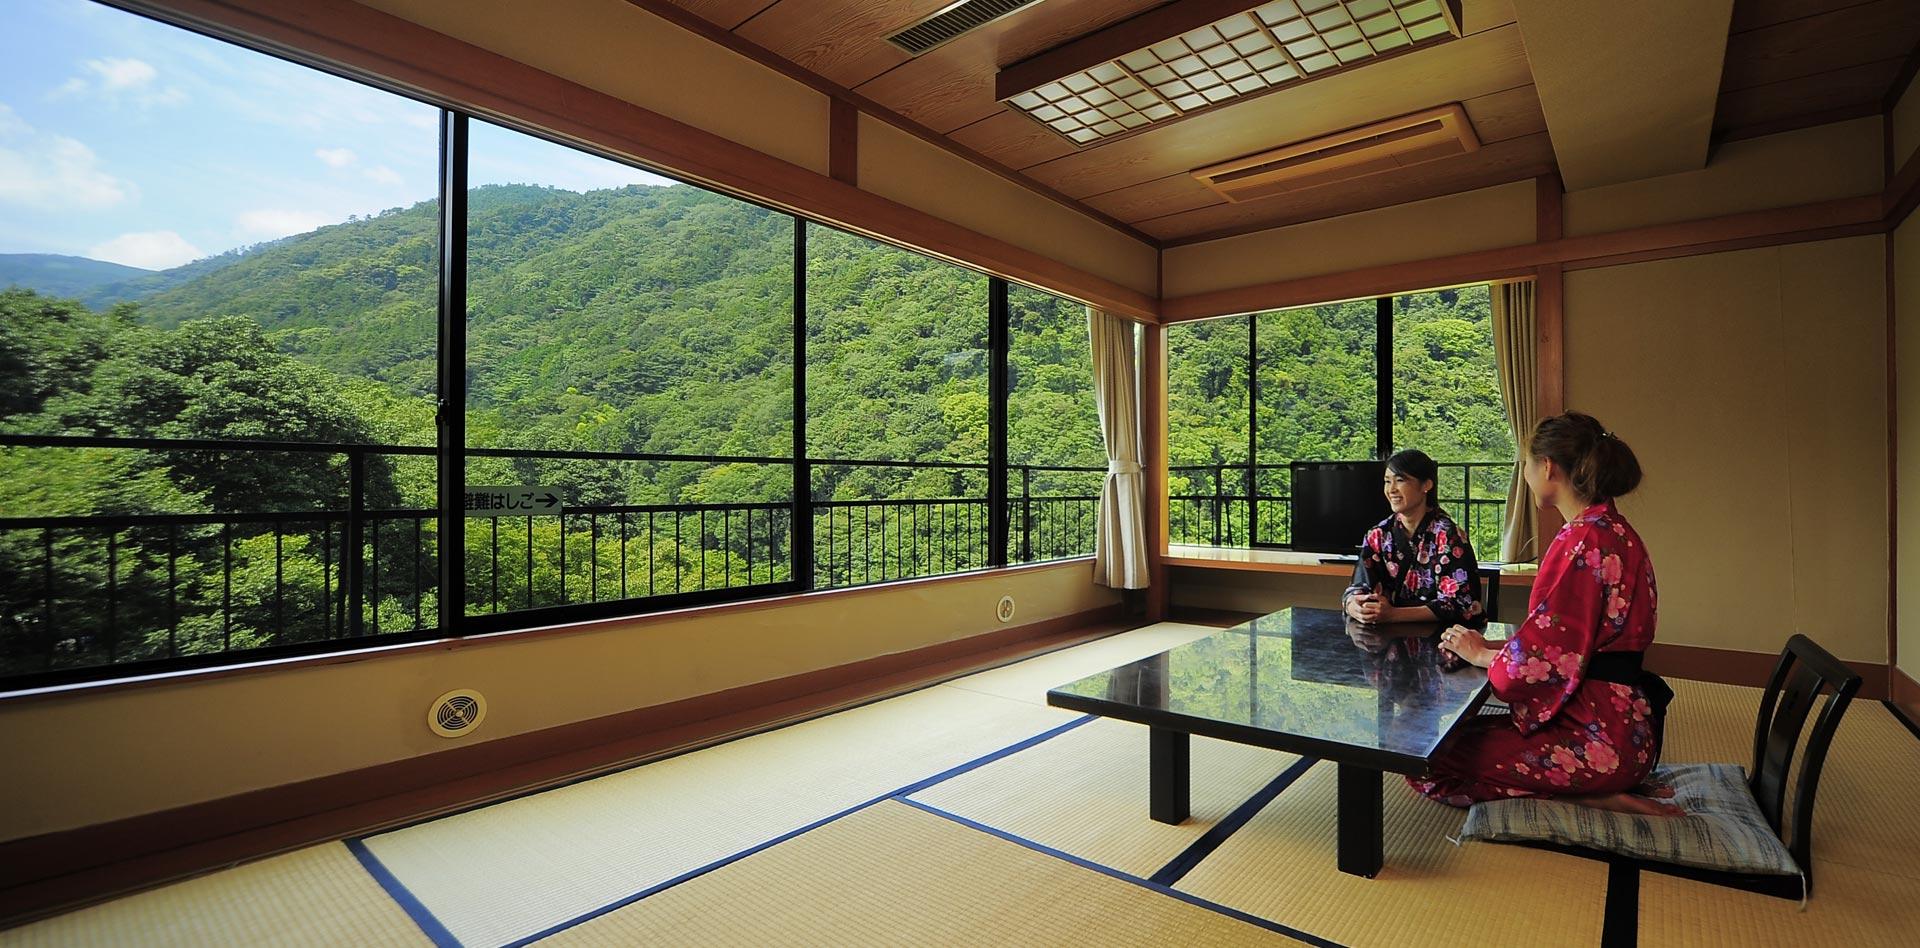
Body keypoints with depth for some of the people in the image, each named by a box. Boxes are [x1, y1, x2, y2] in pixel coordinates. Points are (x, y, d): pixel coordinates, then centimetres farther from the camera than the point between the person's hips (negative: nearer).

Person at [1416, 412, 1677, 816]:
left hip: (1595, 735, -10)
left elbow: (1547, 654, -22)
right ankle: (1615, 784, 11)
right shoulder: (1611, 530, 12)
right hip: (1617, 719, 10)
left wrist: (1480, 654, -3)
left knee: (1428, 766, -10)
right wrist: (1490, 644, 10)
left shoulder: (1585, 540, -21)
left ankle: (1594, 797, -6)